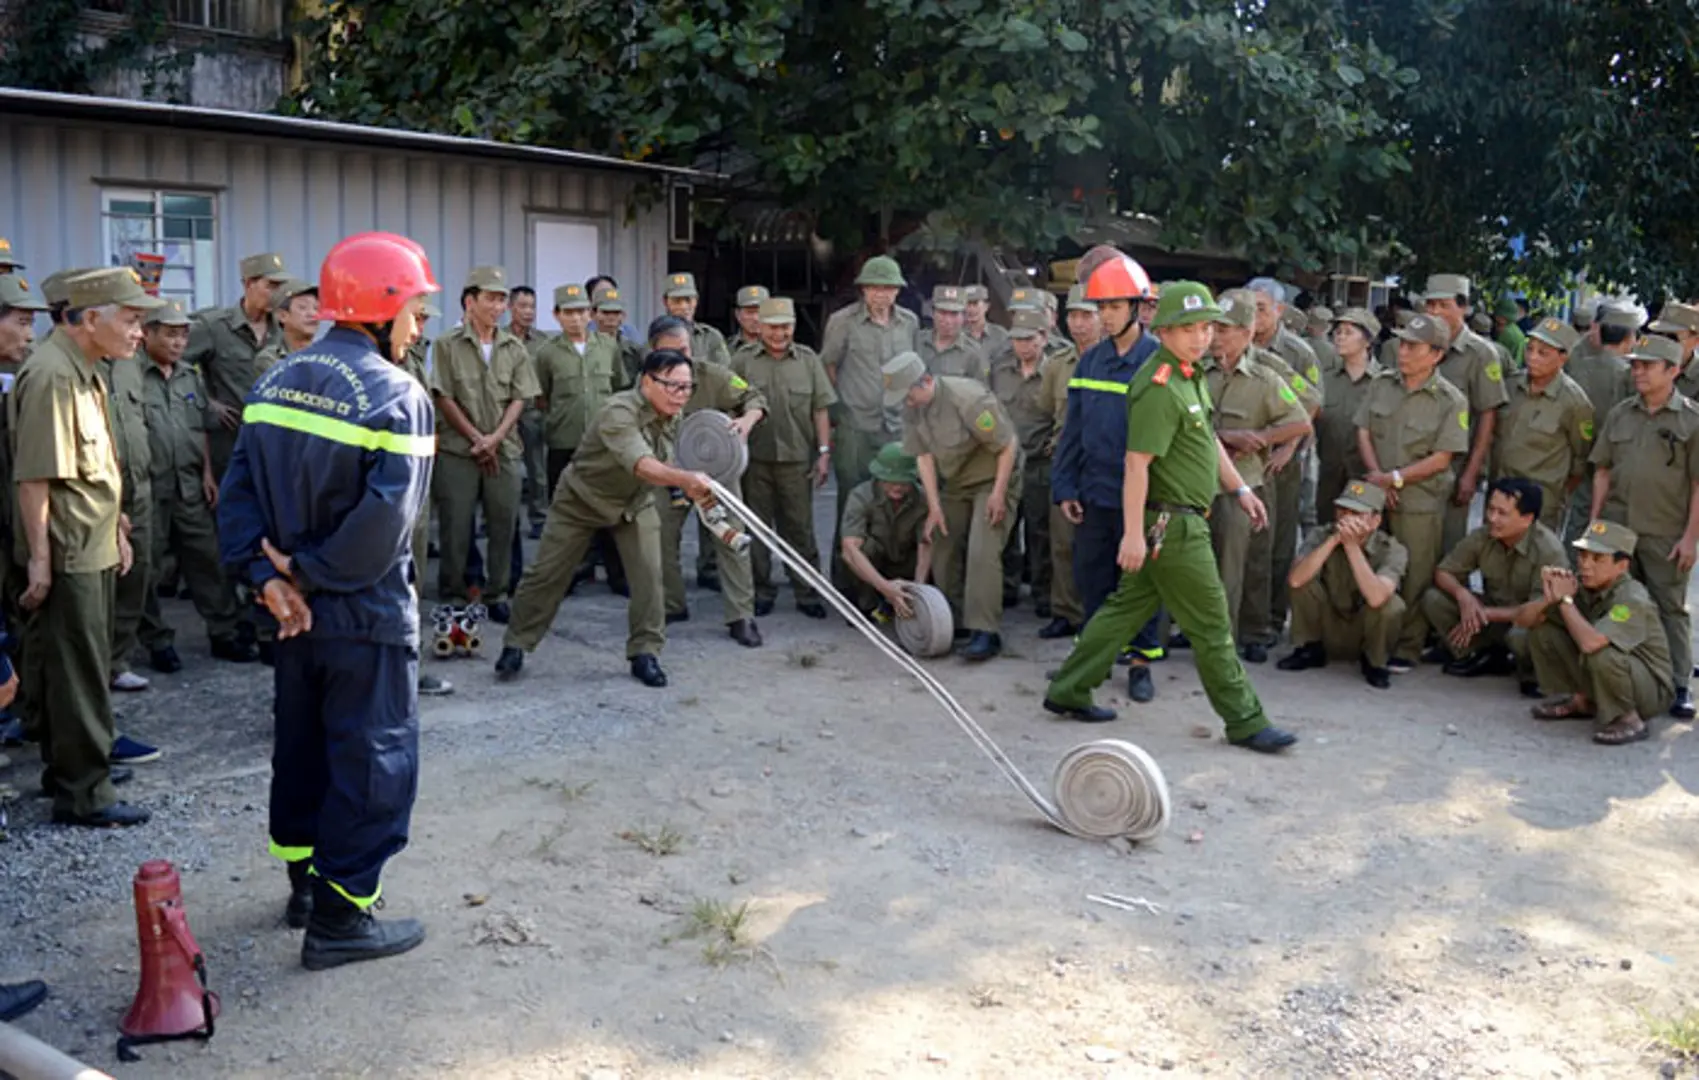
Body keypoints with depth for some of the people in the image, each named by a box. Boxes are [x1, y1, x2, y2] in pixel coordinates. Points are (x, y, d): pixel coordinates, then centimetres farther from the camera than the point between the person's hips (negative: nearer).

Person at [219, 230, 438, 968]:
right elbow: (385, 522, -26)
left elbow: (238, 492, 0)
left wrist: (268, 576, -6)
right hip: (367, 616, -8)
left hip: (295, 611, 8)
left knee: (302, 747, 21)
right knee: (372, 762, 4)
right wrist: (310, 572, -15)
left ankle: (305, 885, 36)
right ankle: (340, 919, 10)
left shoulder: (276, 383, 6)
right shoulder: (397, 395, -17)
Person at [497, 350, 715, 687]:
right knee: (548, 573, 1)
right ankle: (516, 644, 17)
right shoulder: (620, 412, -35)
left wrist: (696, 488, -11)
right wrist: (686, 478, -66)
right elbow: (641, 465, -52)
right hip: (583, 497, -5)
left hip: (636, 501, 5)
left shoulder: (674, 416, -11)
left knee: (649, 574, -10)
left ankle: (645, 653, 3)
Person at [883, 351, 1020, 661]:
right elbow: (924, 456, -3)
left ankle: (985, 632, -18)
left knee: (982, 552, -18)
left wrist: (998, 494, -20)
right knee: (942, 551, 4)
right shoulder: (911, 408, -9)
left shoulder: (969, 398, -29)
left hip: (992, 479, -7)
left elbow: (1007, 446, -22)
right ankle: (956, 623, 16)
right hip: (954, 483, 7)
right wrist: (935, 507, -7)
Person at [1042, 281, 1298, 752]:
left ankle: (1068, 691, 22)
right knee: (1212, 626, -1)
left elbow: (1209, 440, 24)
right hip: (1171, 523, -10)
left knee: (1127, 605, 15)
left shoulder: (1191, 374, 13)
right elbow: (1137, 463, -24)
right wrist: (1133, 533, -26)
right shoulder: (1159, 387, -20)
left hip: (1181, 520, 10)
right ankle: (1245, 722, 9)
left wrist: (1240, 489, 23)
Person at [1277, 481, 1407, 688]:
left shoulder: (1392, 550, -20)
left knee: (1392, 606, -32)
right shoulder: (1320, 535, -14)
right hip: (1328, 628, 2)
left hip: (1367, 632, -2)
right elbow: (1295, 580, -33)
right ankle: (1311, 650, 1)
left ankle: (1374, 662, -2)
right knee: (1304, 582, -23)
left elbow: (1376, 598, -40)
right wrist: (1334, 539, -35)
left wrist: (1351, 545, -39)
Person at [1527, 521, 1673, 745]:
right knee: (1542, 632, -5)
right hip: (1597, 679, 7)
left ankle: (1630, 720, -10)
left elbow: (1590, 643, -43)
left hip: (1651, 691, -7)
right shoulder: (1581, 584, -7)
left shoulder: (1632, 600, -27)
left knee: (1601, 654, -37)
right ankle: (1582, 701, 13)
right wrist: (1549, 599, -28)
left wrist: (1565, 600, -29)